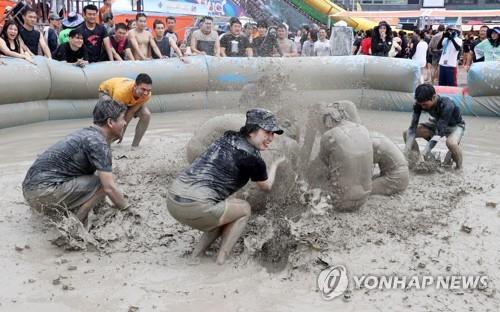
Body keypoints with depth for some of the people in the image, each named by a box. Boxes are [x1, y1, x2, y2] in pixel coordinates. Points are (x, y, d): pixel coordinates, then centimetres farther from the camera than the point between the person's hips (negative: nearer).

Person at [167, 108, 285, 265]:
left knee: (227, 208, 28)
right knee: (244, 209, 16)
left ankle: (198, 252, 21)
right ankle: (222, 258, 11)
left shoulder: (228, 137, 15)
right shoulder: (253, 159, -5)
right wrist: (275, 164, 33)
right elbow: (266, 187, 16)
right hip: (196, 209, -8)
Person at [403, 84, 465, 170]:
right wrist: (407, 150, -35)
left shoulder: (447, 105, -39)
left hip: (455, 125, -5)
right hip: (437, 122, 6)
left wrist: (425, 152, -46)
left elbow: (439, 132, -41)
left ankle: (459, 168, -11)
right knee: (407, 133, -11)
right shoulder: (420, 103, -24)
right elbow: (413, 127, -24)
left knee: (451, 143, -40)